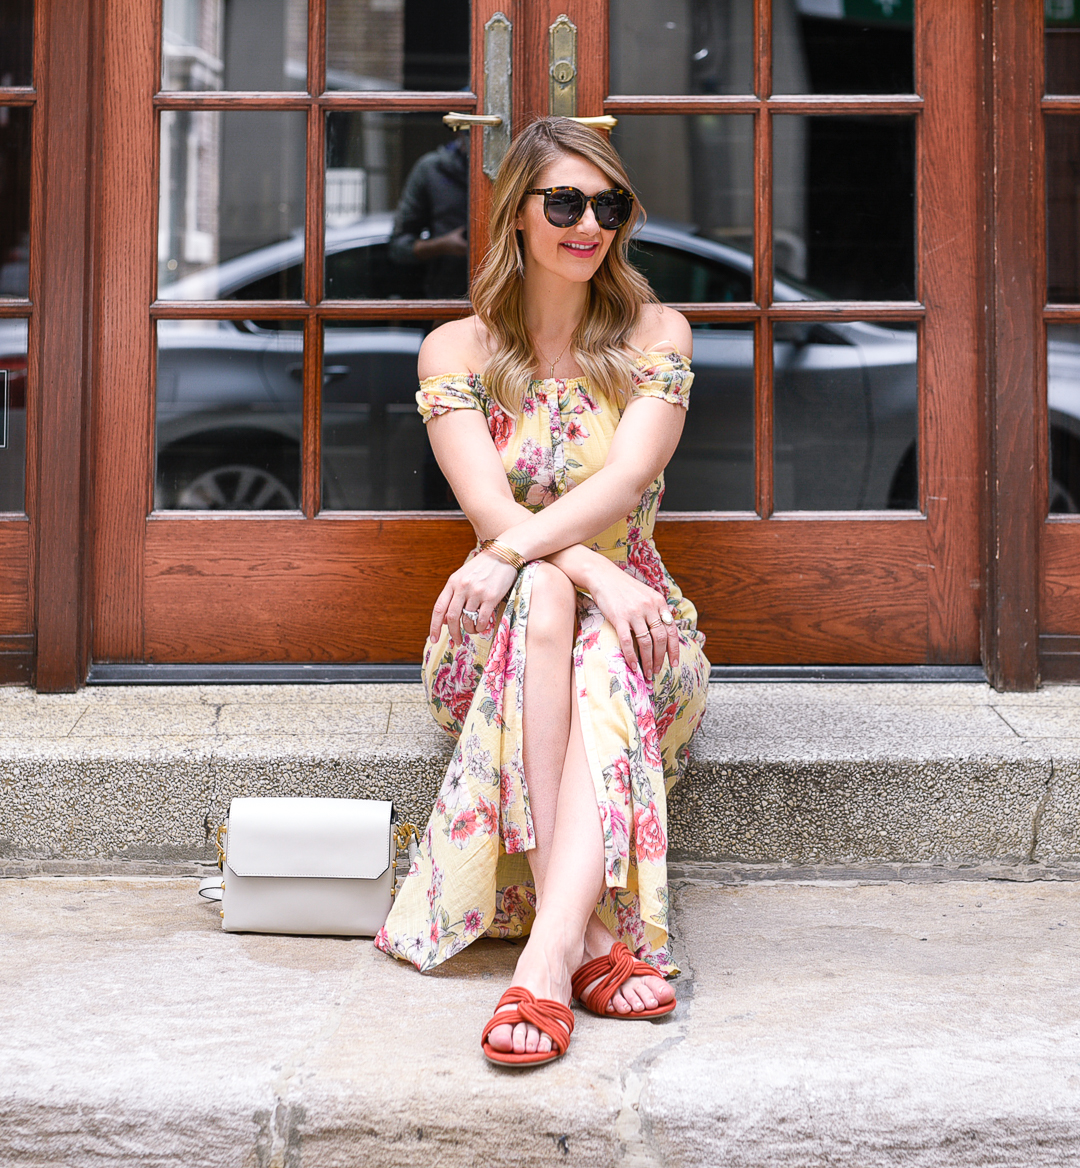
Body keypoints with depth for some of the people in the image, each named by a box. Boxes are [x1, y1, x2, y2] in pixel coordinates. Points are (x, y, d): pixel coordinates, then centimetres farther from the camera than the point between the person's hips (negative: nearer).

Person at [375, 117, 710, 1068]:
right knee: (546, 594, -36)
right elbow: (488, 506, -10)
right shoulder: (457, 349, 4)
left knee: (604, 657, -36)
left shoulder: (656, 336, 4)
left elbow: (625, 480, -13)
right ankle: (591, 937, -43)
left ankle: (548, 956, -49)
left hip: (635, 632, 0)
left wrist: (516, 550, -31)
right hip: (497, 636, 0)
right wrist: (593, 572, -29)